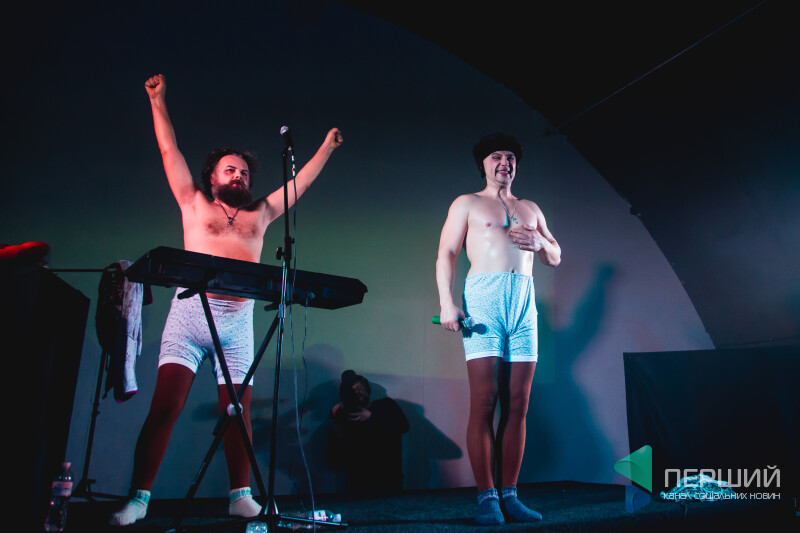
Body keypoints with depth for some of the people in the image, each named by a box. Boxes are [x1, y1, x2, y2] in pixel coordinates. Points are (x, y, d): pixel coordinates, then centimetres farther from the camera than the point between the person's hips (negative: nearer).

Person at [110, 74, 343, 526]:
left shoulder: (260, 214, 20)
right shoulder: (195, 204, 15)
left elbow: (300, 182, 27)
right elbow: (170, 151, 17)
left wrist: (327, 148, 32)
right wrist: (159, 102, 18)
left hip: (237, 322, 2)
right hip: (190, 313, -2)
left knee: (238, 412, 2)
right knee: (165, 406, -10)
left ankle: (241, 495, 10)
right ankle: (139, 498, -5)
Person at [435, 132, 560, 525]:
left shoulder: (530, 209, 26)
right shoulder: (467, 204, 14)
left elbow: (556, 258, 26)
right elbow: (446, 255, 4)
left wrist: (540, 242, 2)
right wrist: (447, 302, -11)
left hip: (524, 300, 4)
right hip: (484, 295, -4)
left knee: (517, 405, -1)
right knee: (483, 402, -11)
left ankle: (509, 494, 4)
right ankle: (486, 497, -7)